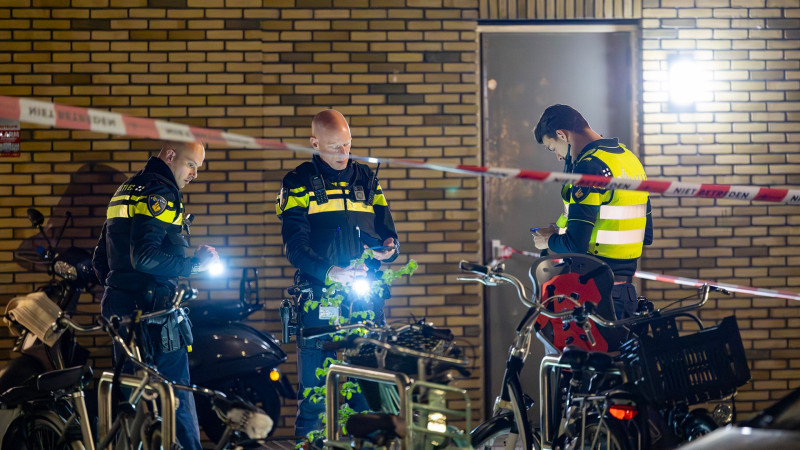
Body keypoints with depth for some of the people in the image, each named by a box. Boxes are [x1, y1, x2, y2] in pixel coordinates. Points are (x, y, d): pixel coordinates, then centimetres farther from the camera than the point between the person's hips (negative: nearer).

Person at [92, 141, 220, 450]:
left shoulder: (127, 190, 20)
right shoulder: (158, 192, -11)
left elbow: (101, 259, 22)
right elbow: (145, 256, -23)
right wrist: (196, 263, -16)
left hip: (120, 308, 10)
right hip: (152, 309, -10)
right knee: (177, 399, -7)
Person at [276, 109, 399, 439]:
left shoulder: (367, 180, 16)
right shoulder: (299, 183, 5)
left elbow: (387, 232, 17)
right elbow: (296, 246, -4)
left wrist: (388, 248, -8)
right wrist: (330, 272, -20)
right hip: (319, 300, -3)